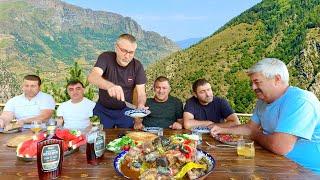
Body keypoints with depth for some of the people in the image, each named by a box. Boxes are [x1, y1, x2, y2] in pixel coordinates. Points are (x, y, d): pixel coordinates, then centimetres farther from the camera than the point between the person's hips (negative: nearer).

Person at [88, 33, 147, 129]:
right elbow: (92, 77, -34)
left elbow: (141, 93, -14)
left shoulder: (137, 66, -12)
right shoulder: (106, 58, -16)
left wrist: (140, 106, -37)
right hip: (103, 110, -1)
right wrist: (110, 86, -54)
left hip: (125, 111, 1)